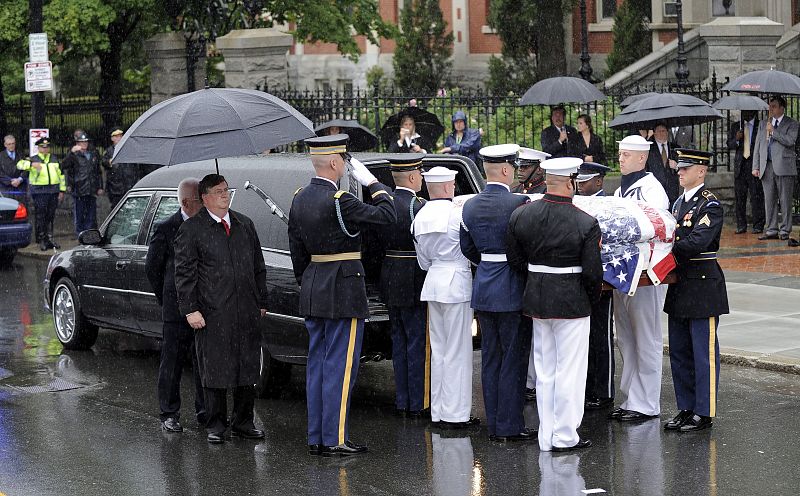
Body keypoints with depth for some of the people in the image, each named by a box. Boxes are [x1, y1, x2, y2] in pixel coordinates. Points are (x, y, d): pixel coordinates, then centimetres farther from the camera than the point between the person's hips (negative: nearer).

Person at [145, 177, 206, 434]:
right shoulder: (166, 230, -8)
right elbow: (152, 267, 2)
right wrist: (166, 300, 4)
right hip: (177, 309, -4)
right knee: (172, 362, 3)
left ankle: (204, 411, 21)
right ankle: (169, 415, 12)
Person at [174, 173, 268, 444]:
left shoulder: (245, 225, 14)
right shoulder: (191, 230, -1)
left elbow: (258, 267, 19)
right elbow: (184, 273, -4)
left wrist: (261, 302, 15)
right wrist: (190, 310, -10)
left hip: (247, 313, 5)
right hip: (213, 315, -5)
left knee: (248, 368, 8)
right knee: (214, 370, 0)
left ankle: (243, 422, 19)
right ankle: (216, 425, 9)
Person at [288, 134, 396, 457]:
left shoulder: (300, 199, 7)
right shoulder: (339, 201, -19)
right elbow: (387, 215, -15)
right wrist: (371, 182, -5)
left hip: (313, 293, 8)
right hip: (343, 291, -8)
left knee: (317, 365, 12)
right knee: (340, 367, -4)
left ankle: (316, 438, 15)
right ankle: (335, 440, -2)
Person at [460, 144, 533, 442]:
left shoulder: (470, 206, 5)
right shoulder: (518, 204, -16)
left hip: (483, 290, 6)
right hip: (512, 291, -6)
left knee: (490, 359, 12)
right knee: (513, 359, 1)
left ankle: (493, 425, 16)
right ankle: (509, 426, 3)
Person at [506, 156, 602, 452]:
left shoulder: (520, 216, -4)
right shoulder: (586, 223, -16)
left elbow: (514, 258, 4)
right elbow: (592, 272, -13)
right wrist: (592, 297, 5)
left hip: (537, 301, 5)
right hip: (572, 303, -5)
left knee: (544, 371, 14)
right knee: (569, 370, 4)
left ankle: (546, 437, 20)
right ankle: (565, 436, 8)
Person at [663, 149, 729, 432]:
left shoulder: (710, 205, -12)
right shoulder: (679, 203, 14)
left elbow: (697, 242, -22)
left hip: (703, 286, -8)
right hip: (680, 286, 8)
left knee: (703, 352, -2)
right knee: (679, 352, 12)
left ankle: (704, 412, 4)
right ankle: (686, 408, 21)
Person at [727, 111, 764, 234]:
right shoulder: (735, 126, 16)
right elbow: (729, 145, 14)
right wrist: (736, 140, -7)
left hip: (755, 165, -4)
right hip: (740, 166, 4)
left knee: (756, 197, -6)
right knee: (739, 197, 3)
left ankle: (758, 226, -2)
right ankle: (741, 226, 8)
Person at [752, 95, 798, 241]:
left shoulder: (791, 124, 3)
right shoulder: (763, 124, 18)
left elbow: (790, 141, -14)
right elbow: (758, 146, 16)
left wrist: (773, 131, -11)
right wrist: (755, 167, 8)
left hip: (784, 167, -4)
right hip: (767, 167, 4)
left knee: (785, 201, -2)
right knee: (769, 200, 5)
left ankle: (785, 231, 4)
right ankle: (771, 230, 10)